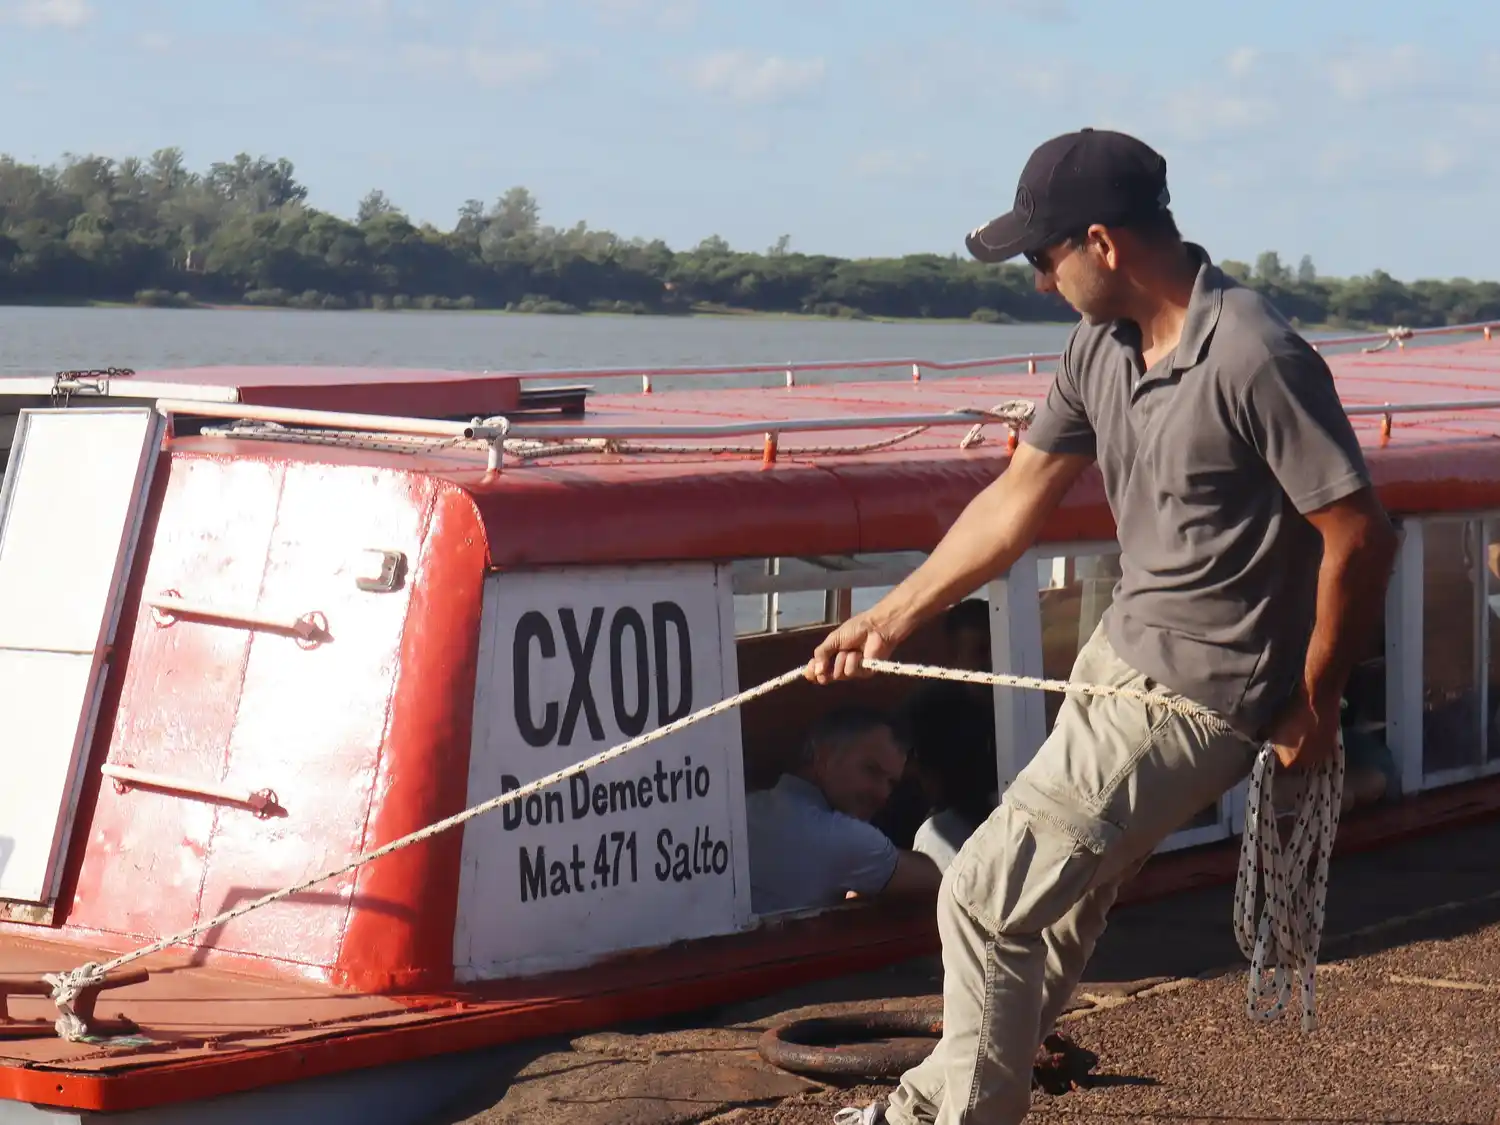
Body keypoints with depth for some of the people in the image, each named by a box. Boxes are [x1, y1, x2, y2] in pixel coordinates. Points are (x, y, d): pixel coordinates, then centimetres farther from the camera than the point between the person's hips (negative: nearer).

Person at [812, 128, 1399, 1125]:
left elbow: (1361, 536, -21)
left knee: (989, 899, -7)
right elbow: (1018, 499, 12)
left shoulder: (1256, 359, -24)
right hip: (1119, 658, 8)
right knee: (1053, 908, 19)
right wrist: (893, 616, 13)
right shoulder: (1102, 348, 2)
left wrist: (1315, 705, -12)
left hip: (1196, 695, -8)